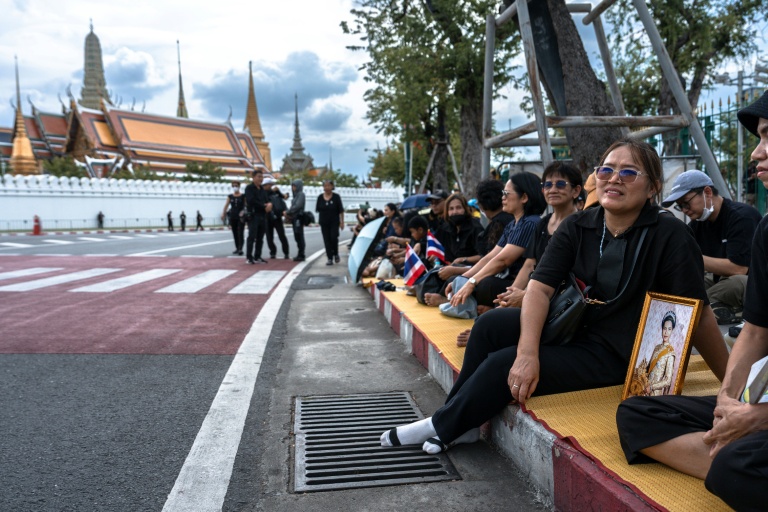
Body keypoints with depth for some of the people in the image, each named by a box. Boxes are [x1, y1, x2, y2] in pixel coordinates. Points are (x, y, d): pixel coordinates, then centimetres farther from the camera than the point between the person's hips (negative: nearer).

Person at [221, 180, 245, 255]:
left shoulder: (243, 196, 1)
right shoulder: (230, 196, 8)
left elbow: (246, 206, 0)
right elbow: (226, 205, 3)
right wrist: (223, 214, -6)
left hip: (241, 217, -3)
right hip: (232, 217, 3)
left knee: (240, 233, -10)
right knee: (235, 234, 7)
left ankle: (240, 249, -13)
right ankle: (237, 248, 15)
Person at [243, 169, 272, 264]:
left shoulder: (262, 189, 20)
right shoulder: (249, 188, -2)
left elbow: (267, 200, 16)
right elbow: (251, 201, -14)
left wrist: (269, 205, -9)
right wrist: (264, 206, -11)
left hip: (263, 216, 7)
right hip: (253, 215, -7)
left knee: (260, 238, 6)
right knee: (252, 236, -9)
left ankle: (257, 257, 11)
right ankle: (249, 257, -6)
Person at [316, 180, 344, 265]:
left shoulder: (336, 197, -2)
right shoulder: (320, 197, 3)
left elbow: (341, 210, 0)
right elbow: (317, 209, 10)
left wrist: (342, 222, -2)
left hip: (334, 222, -2)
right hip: (324, 222, 2)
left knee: (334, 238, -11)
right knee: (327, 240, 2)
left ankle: (336, 254, 15)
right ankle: (330, 258, 9)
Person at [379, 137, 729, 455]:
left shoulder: (669, 235, -16)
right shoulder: (577, 227, -3)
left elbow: (698, 315, -15)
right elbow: (540, 287, -13)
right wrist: (528, 352, -26)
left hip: (619, 354, -6)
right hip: (574, 330, 6)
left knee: (502, 365, -19)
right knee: (491, 324, -12)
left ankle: (443, 429, 6)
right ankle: (463, 422, 4)